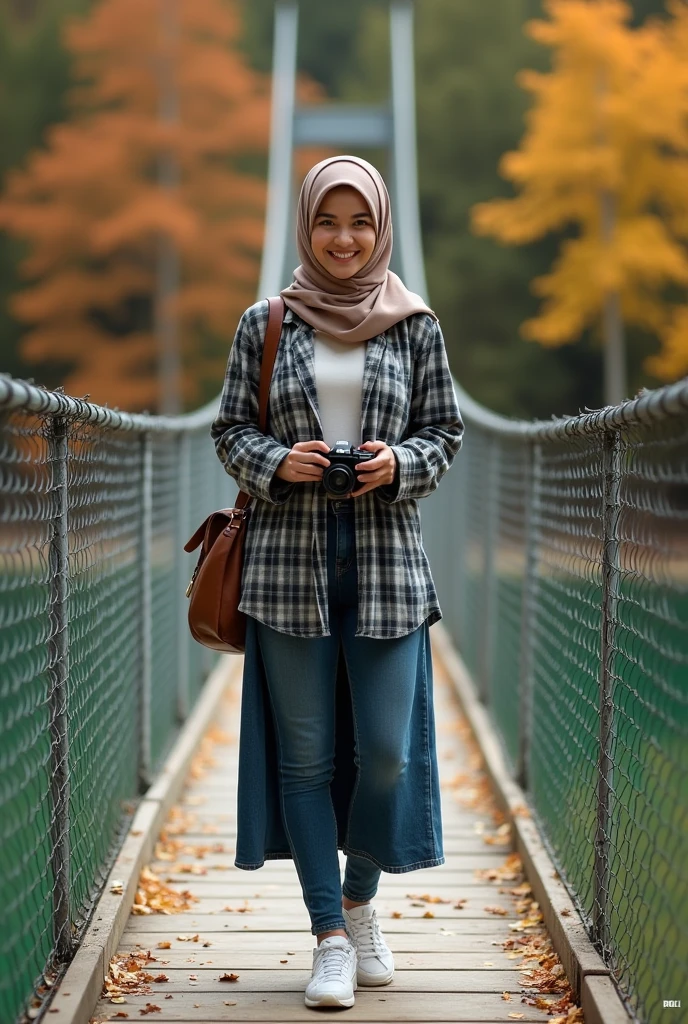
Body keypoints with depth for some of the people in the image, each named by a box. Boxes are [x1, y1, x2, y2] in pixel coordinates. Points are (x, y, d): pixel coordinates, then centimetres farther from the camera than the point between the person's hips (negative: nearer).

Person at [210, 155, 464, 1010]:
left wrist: (398, 464, -11)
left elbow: (446, 432, 9)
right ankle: (331, 936, 12)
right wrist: (278, 463, -11)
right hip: (289, 557, 0)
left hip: (386, 559, 0)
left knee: (386, 748, -3)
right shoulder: (265, 324, 6)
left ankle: (359, 898, 25)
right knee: (306, 752, 2)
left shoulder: (415, 325, 7)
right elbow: (229, 428, 8)